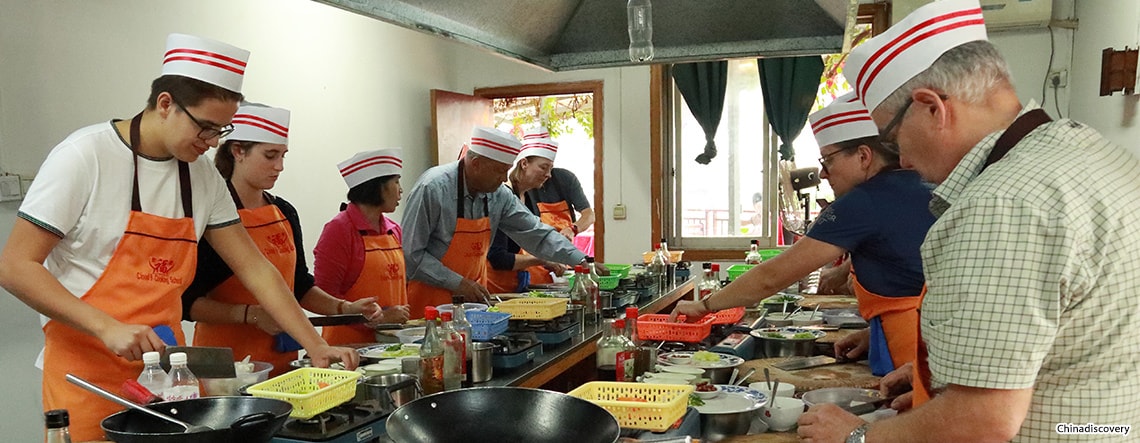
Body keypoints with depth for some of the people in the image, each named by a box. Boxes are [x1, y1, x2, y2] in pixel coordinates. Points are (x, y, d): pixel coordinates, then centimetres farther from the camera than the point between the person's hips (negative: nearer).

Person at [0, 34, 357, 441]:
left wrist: (316, 346, -2)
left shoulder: (204, 177, 4)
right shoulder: (85, 156, -11)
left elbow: (253, 268, 5)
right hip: (88, 371, -5)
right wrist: (107, 328, -24)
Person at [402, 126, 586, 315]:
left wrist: (582, 262, -6)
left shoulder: (499, 195, -4)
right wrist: (458, 283, -20)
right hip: (431, 297, -5)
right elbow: (412, 253, -19)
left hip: (473, 293, 5)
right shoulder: (433, 188, -20)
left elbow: (536, 234, 2)